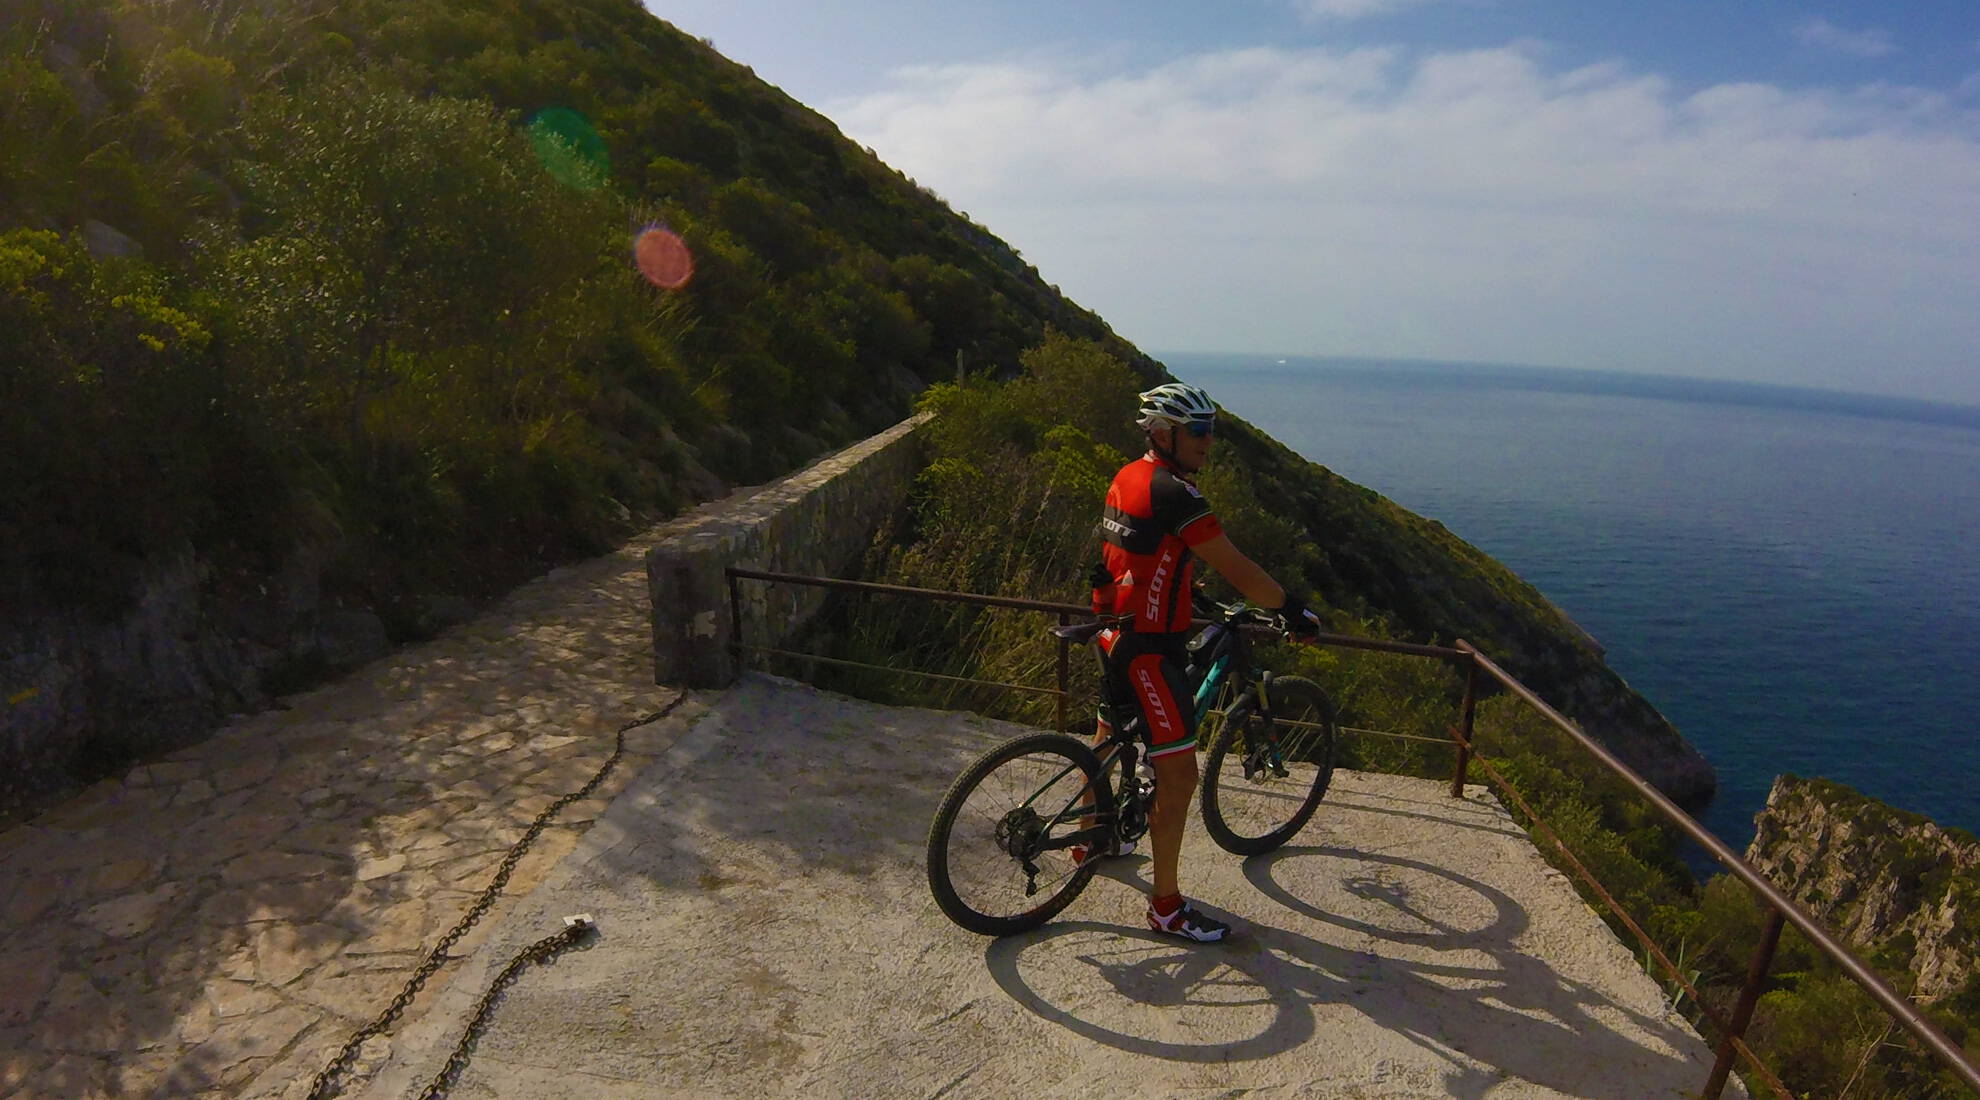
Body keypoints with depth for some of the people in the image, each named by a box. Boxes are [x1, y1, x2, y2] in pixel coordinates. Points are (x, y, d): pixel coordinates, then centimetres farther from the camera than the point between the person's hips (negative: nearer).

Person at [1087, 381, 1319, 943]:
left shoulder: (1127, 478, 9)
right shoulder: (1172, 490, -21)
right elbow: (1235, 567, -19)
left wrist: (1184, 594, 31)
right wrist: (1292, 609, -7)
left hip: (1115, 632, 11)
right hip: (1148, 648, -11)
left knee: (1107, 742, 26)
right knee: (1179, 775, -2)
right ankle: (1166, 905, 9)